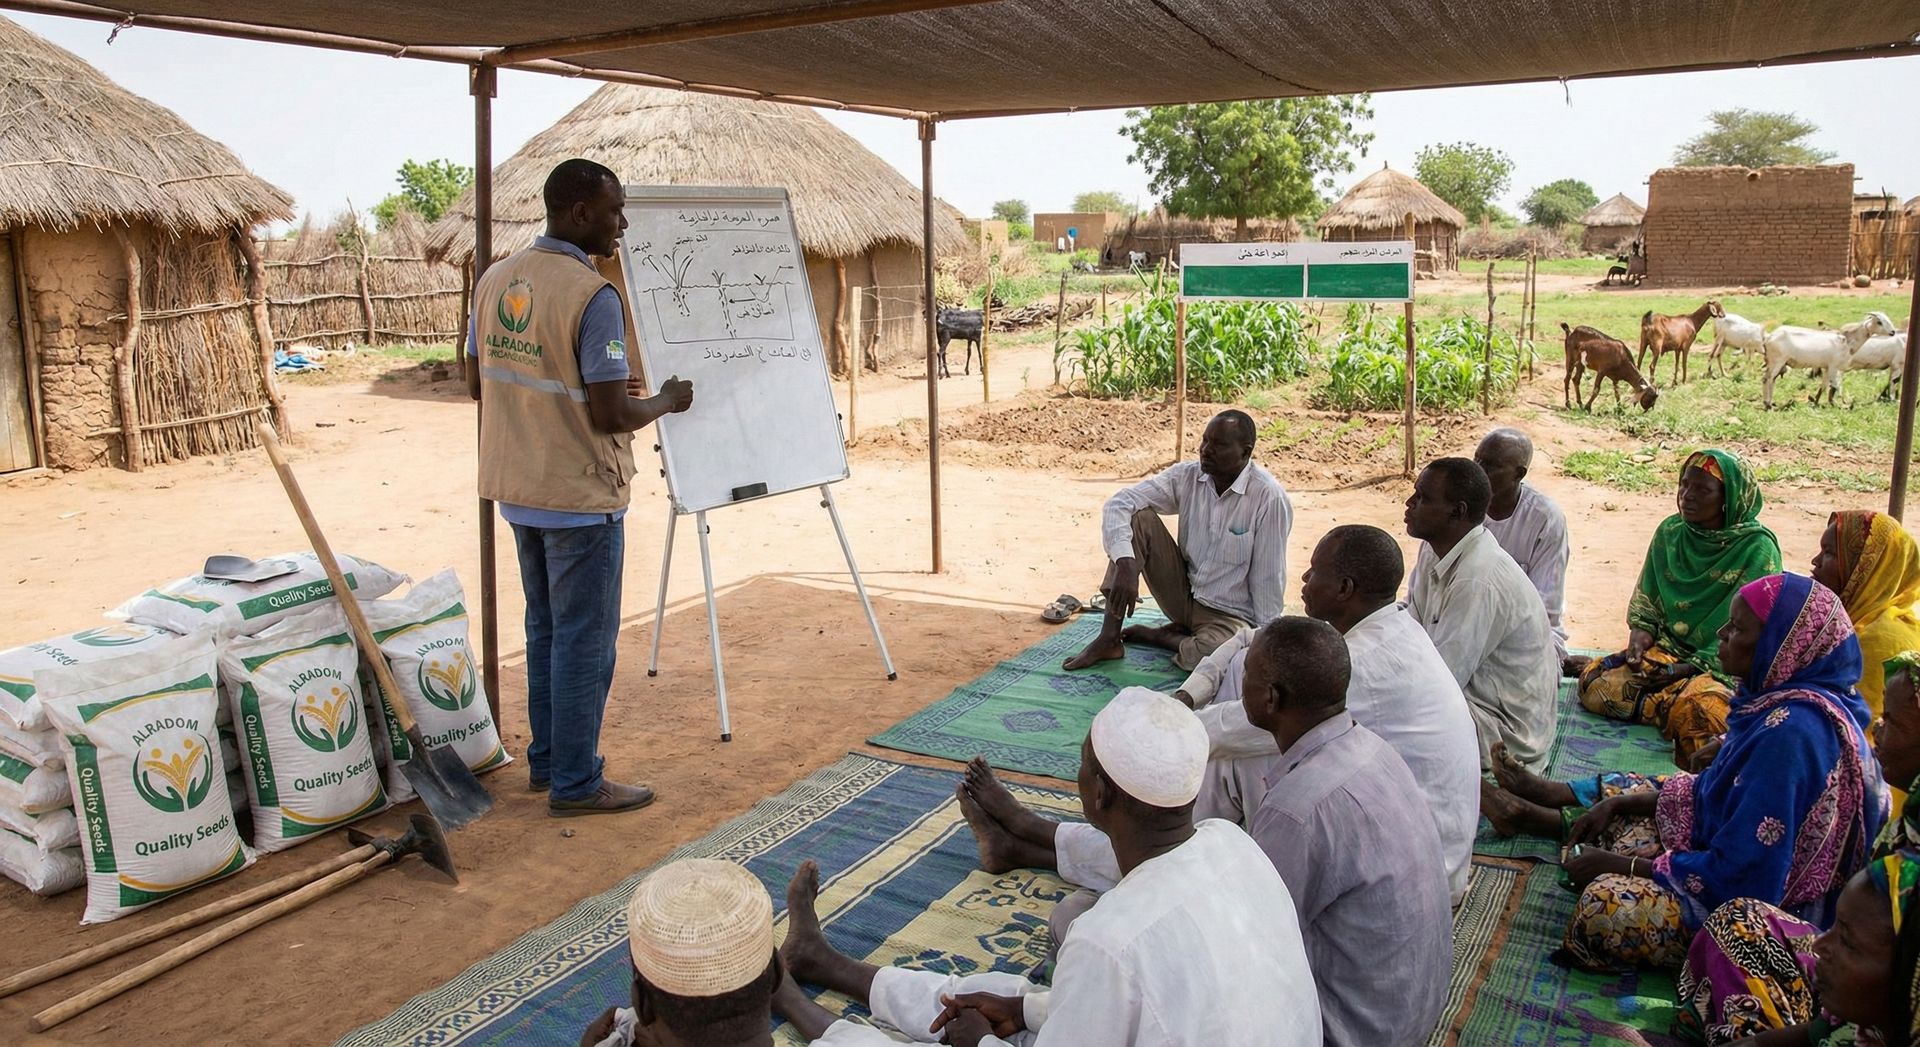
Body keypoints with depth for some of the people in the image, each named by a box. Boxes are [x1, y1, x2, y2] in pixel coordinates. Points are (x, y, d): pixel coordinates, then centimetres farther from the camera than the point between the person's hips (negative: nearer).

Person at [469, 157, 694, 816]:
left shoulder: (495, 279, 5)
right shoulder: (591, 296, -20)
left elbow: (477, 384, 12)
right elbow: (611, 416, -22)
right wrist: (667, 401, -4)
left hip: (517, 490, 8)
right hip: (580, 497, -8)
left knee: (545, 629, 20)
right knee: (584, 640, 3)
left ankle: (547, 762, 30)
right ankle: (575, 784, 13)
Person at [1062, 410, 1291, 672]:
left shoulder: (1269, 497, -20)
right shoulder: (1187, 476, -7)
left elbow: (1269, 579, -16)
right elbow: (1119, 503, -15)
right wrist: (1126, 566, -29)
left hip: (1228, 615, -4)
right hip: (1183, 593, 4)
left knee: (1214, 653, -40)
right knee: (1138, 517, -16)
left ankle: (1156, 635, -2)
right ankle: (1109, 639, -14)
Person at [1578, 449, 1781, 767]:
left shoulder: (1758, 548, -10)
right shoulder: (1669, 532, 6)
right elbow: (1645, 603, 10)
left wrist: (1686, 669, -21)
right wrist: (1639, 640, -11)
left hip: (1727, 667, -5)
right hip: (1668, 647, 5)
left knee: (1697, 712, -36)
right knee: (1595, 682, -20)